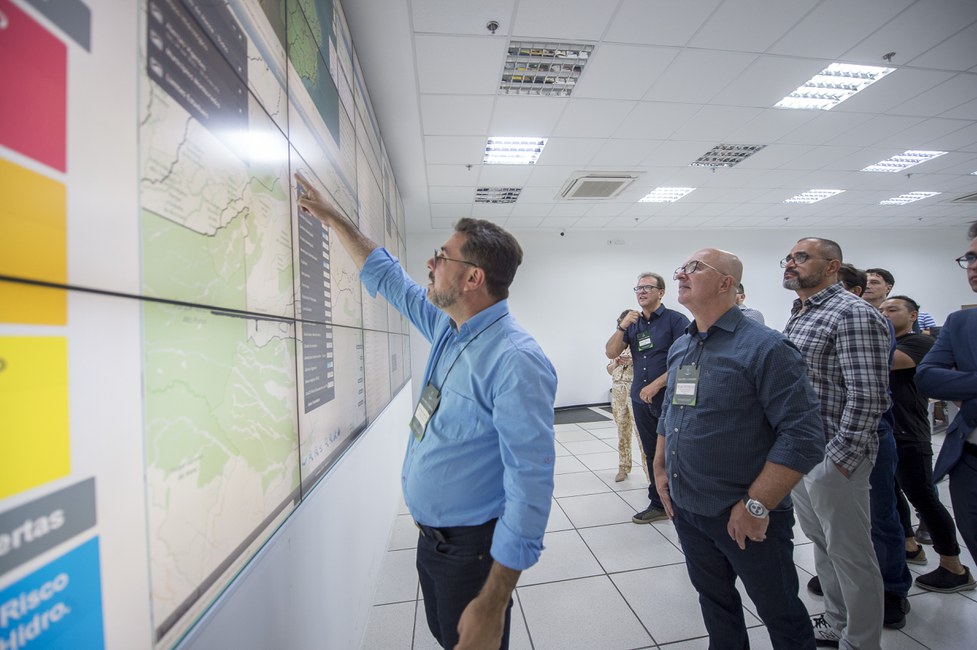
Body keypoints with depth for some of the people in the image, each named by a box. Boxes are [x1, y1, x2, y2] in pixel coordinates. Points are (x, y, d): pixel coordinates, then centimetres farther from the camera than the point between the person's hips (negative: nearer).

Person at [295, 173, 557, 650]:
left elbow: (530, 486, -29)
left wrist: (492, 605, -25)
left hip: (471, 548, -8)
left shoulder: (515, 362, -30)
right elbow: (387, 278, 10)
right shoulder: (447, 328, -3)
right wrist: (331, 218, 15)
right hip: (429, 535, 8)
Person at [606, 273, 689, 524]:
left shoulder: (675, 320, -6)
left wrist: (655, 386, -16)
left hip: (668, 399, -5)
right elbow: (611, 353, 4)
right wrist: (622, 327, -9)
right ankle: (658, 504, 27)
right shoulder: (633, 323, 10)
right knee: (652, 454, 14)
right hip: (641, 400, 5)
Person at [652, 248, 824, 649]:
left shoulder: (766, 347, -16)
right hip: (685, 510, 6)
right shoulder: (679, 349, 5)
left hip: (747, 519, -5)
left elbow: (803, 436, -20)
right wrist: (660, 468, 9)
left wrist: (755, 505, -20)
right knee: (714, 600, 25)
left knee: (781, 614, 18)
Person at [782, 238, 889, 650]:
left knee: (849, 553, 8)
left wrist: (840, 458, -19)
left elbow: (867, 396, -19)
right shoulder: (798, 315, 12)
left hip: (832, 457, -8)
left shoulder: (852, 314, -14)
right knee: (821, 543, 21)